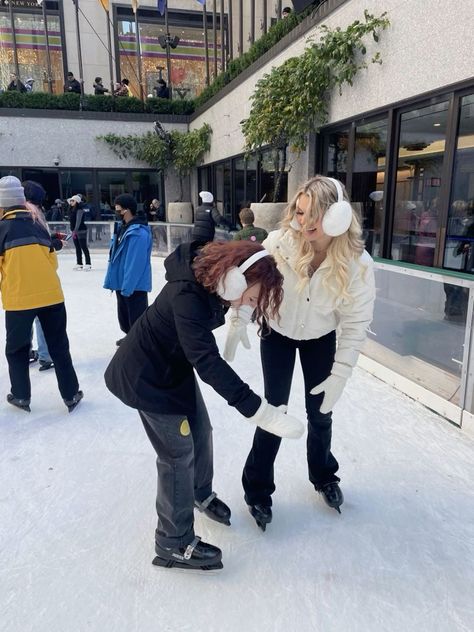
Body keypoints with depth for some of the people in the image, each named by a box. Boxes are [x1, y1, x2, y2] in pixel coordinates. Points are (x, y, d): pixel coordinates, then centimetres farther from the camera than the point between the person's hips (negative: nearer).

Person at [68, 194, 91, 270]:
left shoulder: (79, 209, -13)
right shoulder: (72, 209, 13)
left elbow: (78, 221, -21)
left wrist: (75, 230, -28)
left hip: (81, 230, -9)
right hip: (74, 231, 9)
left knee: (84, 247, -6)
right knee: (77, 248, 10)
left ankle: (88, 264, -2)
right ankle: (79, 264, 16)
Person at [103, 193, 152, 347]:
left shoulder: (139, 232, -24)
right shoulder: (121, 226, 5)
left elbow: (136, 263, -26)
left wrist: (127, 287, -24)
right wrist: (112, 280, 14)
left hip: (134, 285, -10)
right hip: (122, 282, 10)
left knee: (137, 319, 1)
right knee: (124, 315, 25)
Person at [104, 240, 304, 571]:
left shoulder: (211, 278, -12)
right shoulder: (187, 294, -37)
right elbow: (208, 361, -44)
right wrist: (260, 411, -46)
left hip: (176, 365, 8)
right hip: (146, 375, -8)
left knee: (201, 432, 18)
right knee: (179, 453, -2)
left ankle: (201, 493, 46)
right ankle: (174, 543, 17)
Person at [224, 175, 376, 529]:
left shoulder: (358, 264, -28)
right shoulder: (279, 243, -30)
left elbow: (355, 325, -19)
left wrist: (340, 375, -20)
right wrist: (238, 321, -24)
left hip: (321, 339, 1)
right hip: (277, 334, -1)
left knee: (321, 412, 13)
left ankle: (324, 476, 43)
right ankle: (257, 488, 24)